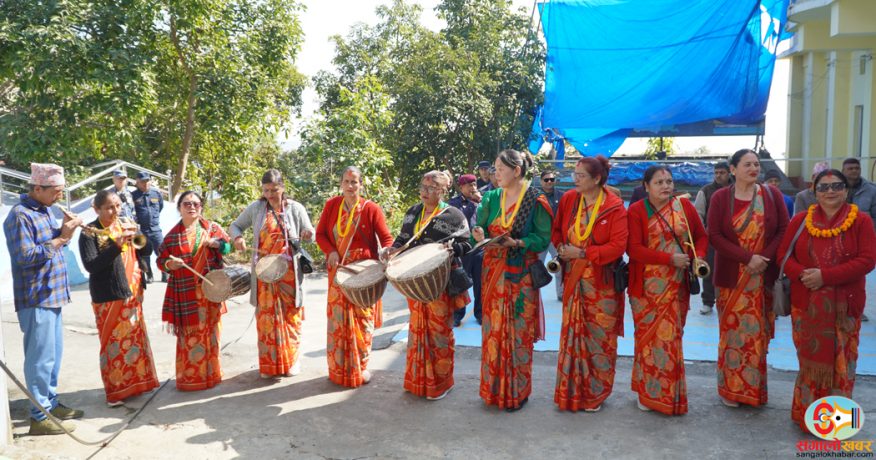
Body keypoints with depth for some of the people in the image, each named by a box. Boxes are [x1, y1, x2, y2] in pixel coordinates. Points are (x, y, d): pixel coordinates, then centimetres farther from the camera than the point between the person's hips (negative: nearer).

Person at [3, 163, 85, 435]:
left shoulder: (45, 210, 12)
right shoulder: (20, 215, -15)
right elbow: (26, 256, -20)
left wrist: (65, 232, -1)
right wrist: (60, 238, -17)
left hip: (52, 295, 9)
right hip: (36, 299, -9)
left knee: (54, 354, 17)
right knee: (41, 357, -2)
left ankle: (51, 403, 30)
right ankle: (40, 417, 7)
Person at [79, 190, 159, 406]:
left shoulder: (126, 224, 7)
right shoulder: (90, 233, -10)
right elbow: (90, 265, -20)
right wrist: (116, 245, -27)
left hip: (131, 293, 6)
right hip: (109, 297, -6)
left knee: (135, 338, 13)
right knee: (114, 342, 1)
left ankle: (134, 383, 28)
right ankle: (116, 390, 14)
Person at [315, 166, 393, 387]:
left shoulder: (371, 208, -7)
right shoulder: (331, 205, 1)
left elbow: (386, 238, -5)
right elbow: (320, 233, 6)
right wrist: (330, 251, -12)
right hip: (338, 272, 2)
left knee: (362, 319, 4)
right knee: (338, 319, 7)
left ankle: (361, 366, 18)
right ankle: (338, 369, 20)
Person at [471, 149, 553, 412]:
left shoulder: (535, 201, -6)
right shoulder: (492, 198, 7)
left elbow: (544, 238, -9)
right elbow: (481, 227, 8)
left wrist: (516, 243, -22)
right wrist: (479, 233, -15)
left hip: (521, 274, -4)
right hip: (493, 272, 4)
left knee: (518, 331, 3)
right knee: (493, 328, 9)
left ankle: (517, 392, 18)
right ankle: (494, 388, 24)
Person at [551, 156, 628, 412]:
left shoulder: (614, 207, -10)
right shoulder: (568, 199, 2)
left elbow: (618, 246, -15)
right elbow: (556, 230, 13)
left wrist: (582, 253, -18)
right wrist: (561, 248, -7)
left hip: (602, 281, -3)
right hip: (573, 278, 4)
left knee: (599, 337, 6)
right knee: (572, 334, 8)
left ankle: (596, 394, 21)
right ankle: (571, 392, 22)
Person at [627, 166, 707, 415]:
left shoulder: (684, 206, 4)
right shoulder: (636, 211, -6)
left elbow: (701, 236, 12)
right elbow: (634, 249, -13)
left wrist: (699, 257, -9)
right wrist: (670, 259, -19)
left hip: (677, 285, 3)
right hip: (647, 286, -3)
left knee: (671, 336, 9)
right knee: (650, 337, 4)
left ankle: (671, 393, 23)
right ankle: (649, 393, 17)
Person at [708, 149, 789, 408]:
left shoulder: (772, 195, 3)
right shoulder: (720, 197, -2)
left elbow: (784, 230, 1)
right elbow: (715, 236, -8)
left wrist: (765, 257, -14)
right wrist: (747, 258, -17)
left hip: (765, 276, 2)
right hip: (732, 277, -2)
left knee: (759, 331, 8)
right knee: (733, 330, 3)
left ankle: (755, 387, 21)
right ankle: (731, 387, 15)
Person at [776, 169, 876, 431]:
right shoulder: (801, 220, 4)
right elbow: (784, 255, 3)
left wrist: (825, 275, -20)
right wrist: (802, 274, -17)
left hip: (844, 306, -1)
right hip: (806, 303, 1)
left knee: (840, 360, 8)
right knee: (810, 358, 9)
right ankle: (807, 415, 24)